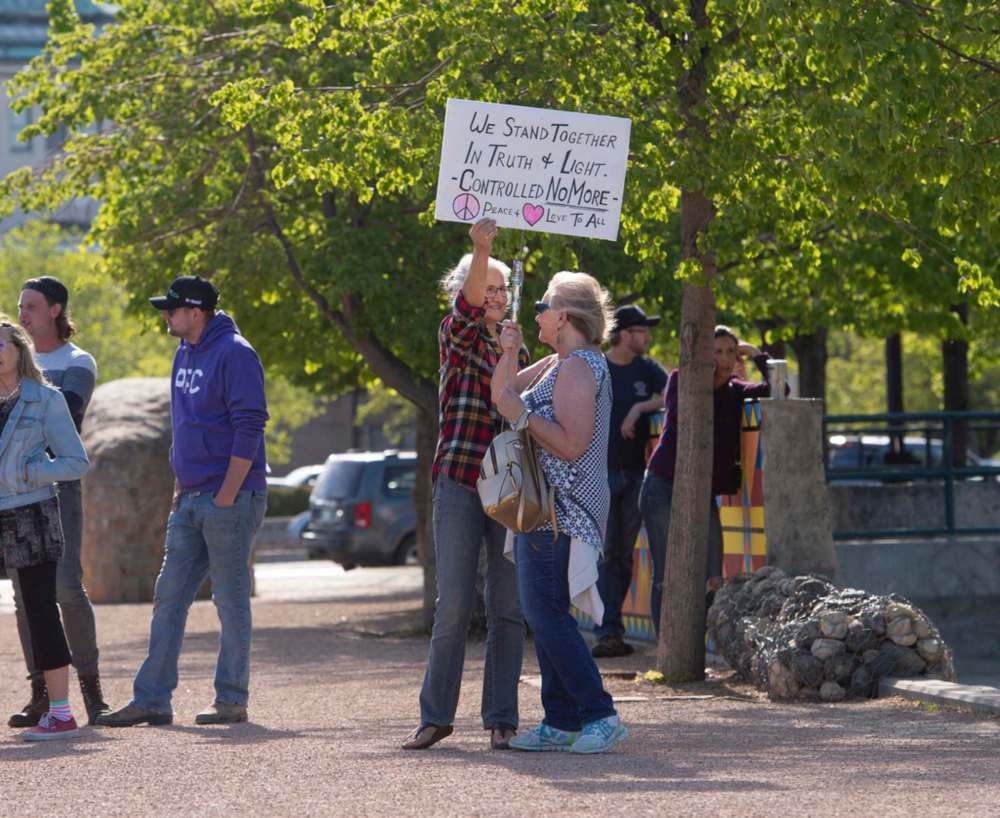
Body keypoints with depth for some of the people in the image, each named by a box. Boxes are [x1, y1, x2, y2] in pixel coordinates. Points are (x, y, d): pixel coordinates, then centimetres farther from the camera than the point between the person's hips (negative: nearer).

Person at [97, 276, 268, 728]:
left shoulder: (233, 354, -12)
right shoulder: (185, 355, 15)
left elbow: (249, 427, -17)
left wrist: (227, 495, -18)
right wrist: (181, 488, 16)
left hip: (230, 498, -9)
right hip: (190, 502, 9)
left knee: (231, 601, -1)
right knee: (168, 598, 6)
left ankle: (232, 701, 6)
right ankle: (152, 699, 8)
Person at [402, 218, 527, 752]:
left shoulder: (515, 348, 16)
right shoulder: (456, 337, 2)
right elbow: (468, 304, -21)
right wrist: (481, 250, -40)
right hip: (460, 482, -4)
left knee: (507, 608, 2)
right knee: (454, 606, -5)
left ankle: (501, 718, 7)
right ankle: (436, 715, 4)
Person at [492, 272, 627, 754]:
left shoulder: (577, 367, -14)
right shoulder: (559, 364, 18)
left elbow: (571, 444, -22)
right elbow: (503, 395, 24)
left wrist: (523, 417, -18)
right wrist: (508, 353, 9)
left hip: (559, 511, -11)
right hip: (546, 507, 11)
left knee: (547, 614, -13)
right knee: (544, 615, 10)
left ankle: (600, 715, -12)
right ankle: (561, 722, 11)